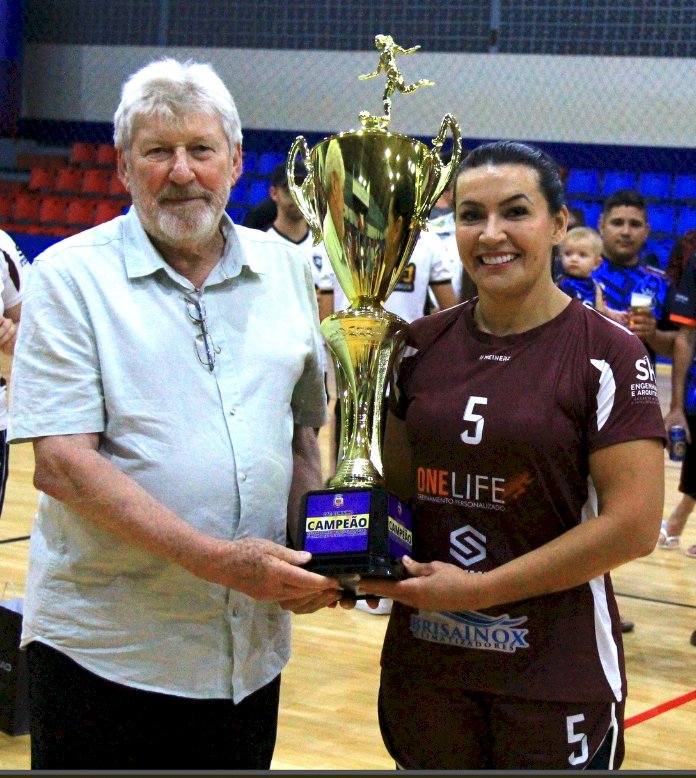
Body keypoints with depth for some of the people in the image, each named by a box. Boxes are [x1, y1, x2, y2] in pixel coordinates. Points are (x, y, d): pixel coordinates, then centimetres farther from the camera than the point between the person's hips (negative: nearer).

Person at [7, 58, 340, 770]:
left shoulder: (285, 269, 8)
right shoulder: (71, 277, -6)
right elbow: (61, 465, -15)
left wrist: (314, 552, -2)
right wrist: (217, 560, -21)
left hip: (251, 648, 4)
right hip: (104, 650, -4)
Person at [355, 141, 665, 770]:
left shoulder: (607, 353, -10)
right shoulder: (423, 345, 5)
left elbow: (633, 524, -15)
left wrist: (479, 588, -16)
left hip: (555, 671, -4)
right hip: (424, 658, 4)